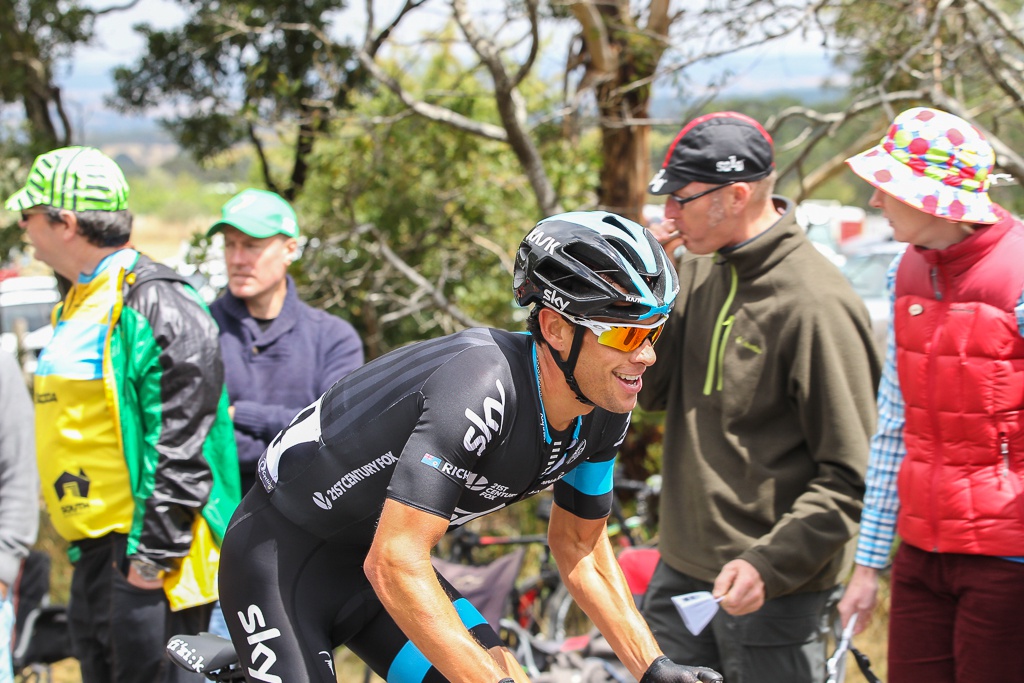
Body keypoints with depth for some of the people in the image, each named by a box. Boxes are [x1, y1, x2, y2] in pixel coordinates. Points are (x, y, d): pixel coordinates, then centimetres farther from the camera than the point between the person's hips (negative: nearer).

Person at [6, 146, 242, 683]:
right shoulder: (77, 307, 17)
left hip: (146, 553, -10)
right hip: (95, 551, 10)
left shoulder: (156, 302, -14)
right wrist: (82, 544, 21)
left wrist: (154, 555, -20)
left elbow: (183, 447, -19)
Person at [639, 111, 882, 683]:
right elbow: (652, 393, 8)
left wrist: (769, 563, -24)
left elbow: (850, 478, -16)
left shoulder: (817, 304, -18)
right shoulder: (700, 270, 7)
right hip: (682, 572, 7)